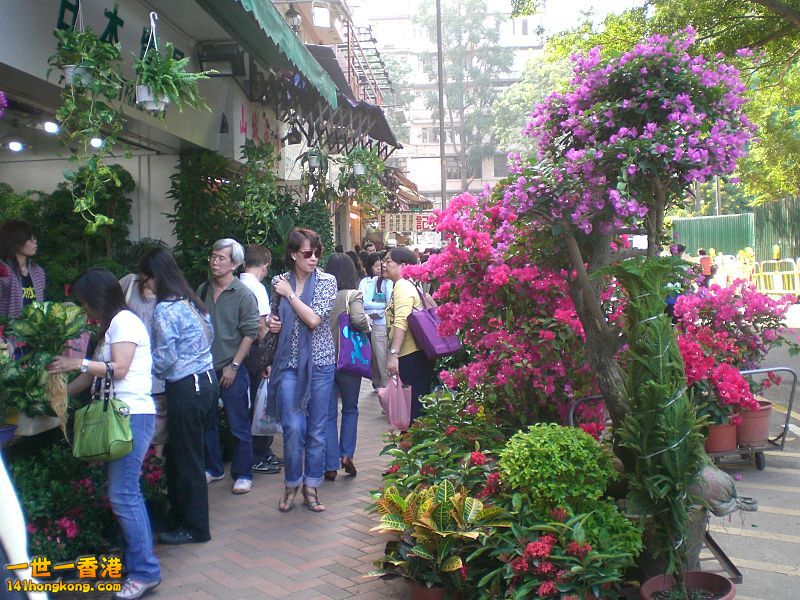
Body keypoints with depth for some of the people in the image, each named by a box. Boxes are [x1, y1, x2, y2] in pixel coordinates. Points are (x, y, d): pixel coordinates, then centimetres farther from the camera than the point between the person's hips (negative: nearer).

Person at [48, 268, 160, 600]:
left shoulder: (124, 321, -6)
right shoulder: (109, 327, 23)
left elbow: (118, 369, -15)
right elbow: (92, 375, 24)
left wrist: (79, 363, -9)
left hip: (132, 415, -10)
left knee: (122, 495, -11)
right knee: (127, 494, 9)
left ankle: (144, 572, -6)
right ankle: (139, 560, 15)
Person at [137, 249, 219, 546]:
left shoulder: (164, 310, -15)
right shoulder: (192, 302, 11)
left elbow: (165, 358, -16)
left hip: (185, 389, -9)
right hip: (208, 381, 9)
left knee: (185, 459, 4)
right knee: (177, 454, 19)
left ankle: (195, 527, 16)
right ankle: (179, 516, 29)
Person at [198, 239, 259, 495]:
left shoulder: (244, 294, -9)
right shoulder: (203, 290, 7)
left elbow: (250, 333, -10)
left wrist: (233, 366, -13)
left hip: (231, 370, -6)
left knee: (239, 426, 2)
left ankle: (242, 475, 14)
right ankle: (213, 469, 31)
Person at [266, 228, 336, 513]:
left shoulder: (327, 281, -3)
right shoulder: (279, 281, 5)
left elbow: (314, 319, -16)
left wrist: (290, 294, -10)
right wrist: (271, 322, -1)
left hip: (319, 363, -1)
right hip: (288, 363, 1)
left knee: (317, 429, 6)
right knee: (293, 427, -7)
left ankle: (311, 486, 21)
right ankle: (291, 485, 14)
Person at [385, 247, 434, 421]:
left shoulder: (402, 285, -10)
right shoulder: (406, 284, 20)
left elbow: (401, 322, -23)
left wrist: (393, 354, -28)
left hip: (411, 356, -10)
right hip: (413, 354, 10)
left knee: (414, 408, -6)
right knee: (415, 405, 15)